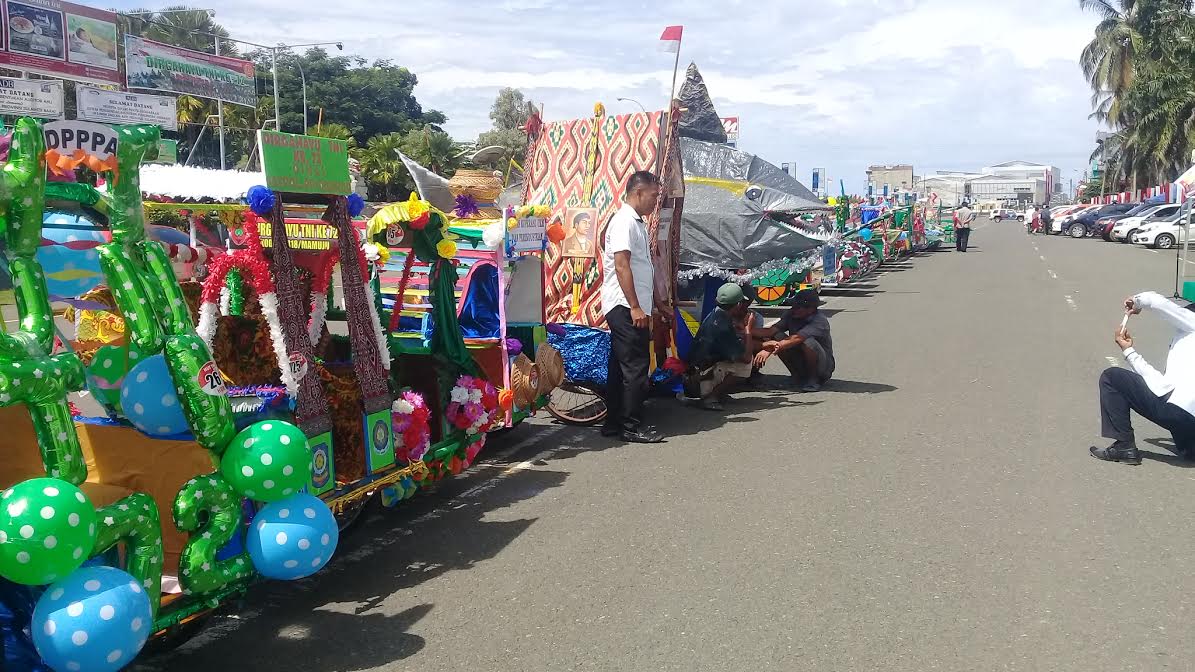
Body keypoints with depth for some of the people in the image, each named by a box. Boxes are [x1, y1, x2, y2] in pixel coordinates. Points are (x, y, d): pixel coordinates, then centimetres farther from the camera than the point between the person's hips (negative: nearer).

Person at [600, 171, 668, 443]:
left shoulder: (637, 222, 19)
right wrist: (635, 307, -22)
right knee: (635, 366, -6)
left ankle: (613, 422, 18)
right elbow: (621, 266, -20)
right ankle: (632, 425, 0)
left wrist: (657, 302, 26)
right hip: (626, 307, -10)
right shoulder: (624, 221, -12)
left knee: (620, 365, 12)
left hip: (628, 308, 10)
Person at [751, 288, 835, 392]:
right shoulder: (792, 315, -5)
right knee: (776, 337, -15)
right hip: (801, 364, 6)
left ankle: (813, 379, -12)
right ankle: (797, 375, 0)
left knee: (807, 341, -35)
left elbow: (796, 338, -38)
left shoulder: (820, 321, -25)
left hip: (823, 367, -6)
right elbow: (771, 331, -14)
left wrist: (769, 350, -47)